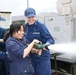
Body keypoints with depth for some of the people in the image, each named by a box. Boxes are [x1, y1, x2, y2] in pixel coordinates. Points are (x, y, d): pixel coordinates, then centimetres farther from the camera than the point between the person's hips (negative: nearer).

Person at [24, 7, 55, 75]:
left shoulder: (41, 26, -11)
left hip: (42, 57, -5)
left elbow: (51, 39, -13)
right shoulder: (25, 27, 4)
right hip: (30, 57, 5)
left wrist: (46, 45, -33)